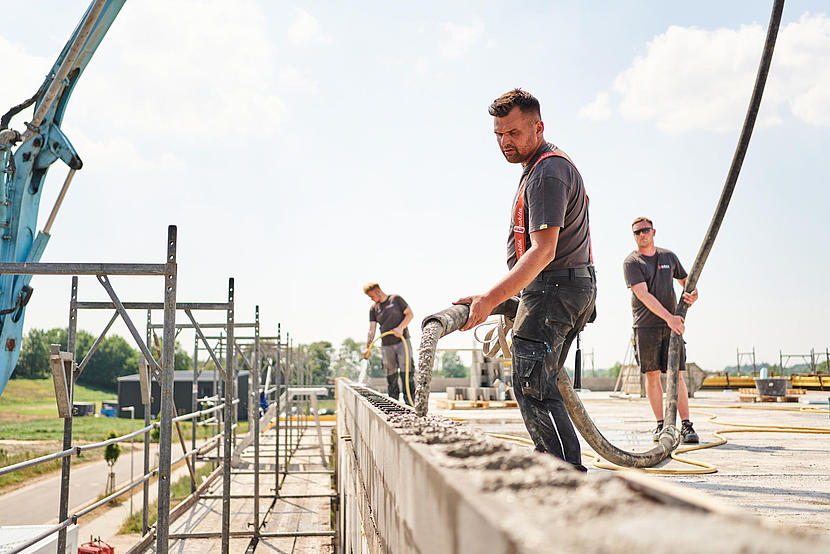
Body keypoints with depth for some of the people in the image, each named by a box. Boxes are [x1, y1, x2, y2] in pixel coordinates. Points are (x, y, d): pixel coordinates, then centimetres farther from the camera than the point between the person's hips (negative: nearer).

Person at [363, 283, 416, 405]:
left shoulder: (395, 299, 1)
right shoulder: (373, 309, 10)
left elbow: (410, 314, -1)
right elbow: (372, 329, 4)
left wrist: (400, 327, -15)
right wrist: (367, 348, -7)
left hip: (402, 342, -3)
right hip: (386, 346, 4)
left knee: (406, 374, -10)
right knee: (391, 377, 4)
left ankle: (409, 404, -11)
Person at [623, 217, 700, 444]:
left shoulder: (669, 256, 13)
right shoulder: (631, 262, -1)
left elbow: (686, 280, 27)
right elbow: (643, 295, -13)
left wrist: (693, 295, 2)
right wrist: (668, 317, -22)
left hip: (673, 324, 2)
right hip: (645, 326, -2)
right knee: (652, 374, -1)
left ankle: (686, 425, -3)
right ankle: (660, 424, 8)